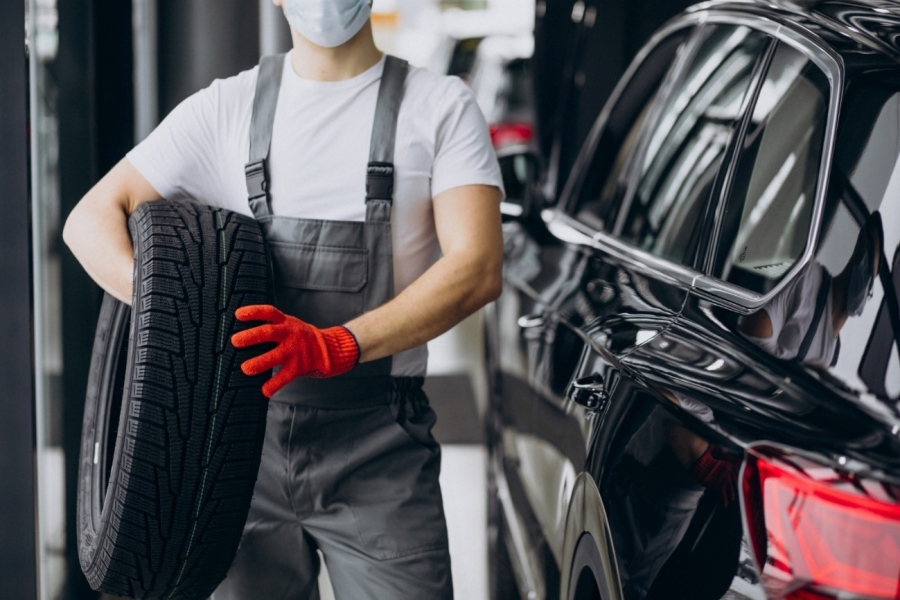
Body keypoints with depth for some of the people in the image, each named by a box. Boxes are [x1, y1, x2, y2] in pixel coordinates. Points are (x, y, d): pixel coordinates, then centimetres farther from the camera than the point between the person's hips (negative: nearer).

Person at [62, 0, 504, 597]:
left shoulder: (442, 107, 2)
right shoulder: (226, 109, 9)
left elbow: (477, 268, -11)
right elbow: (92, 218, 6)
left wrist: (336, 346, -25)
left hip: (378, 454, -2)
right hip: (246, 440, 3)